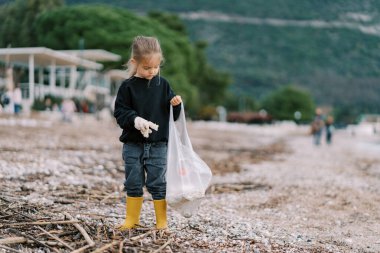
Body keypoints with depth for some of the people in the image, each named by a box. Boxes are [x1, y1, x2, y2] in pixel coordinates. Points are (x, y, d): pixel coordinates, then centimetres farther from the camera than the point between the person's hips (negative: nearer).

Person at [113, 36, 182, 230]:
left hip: (158, 144, 0)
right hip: (133, 144, 0)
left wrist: (175, 104, -14)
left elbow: (172, 115, 7)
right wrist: (134, 119, -23)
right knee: (133, 183, 9)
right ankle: (131, 219, 22)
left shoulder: (163, 85, 2)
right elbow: (120, 112, -6)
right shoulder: (128, 87, -4)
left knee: (158, 183, 4)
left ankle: (162, 220, 15)